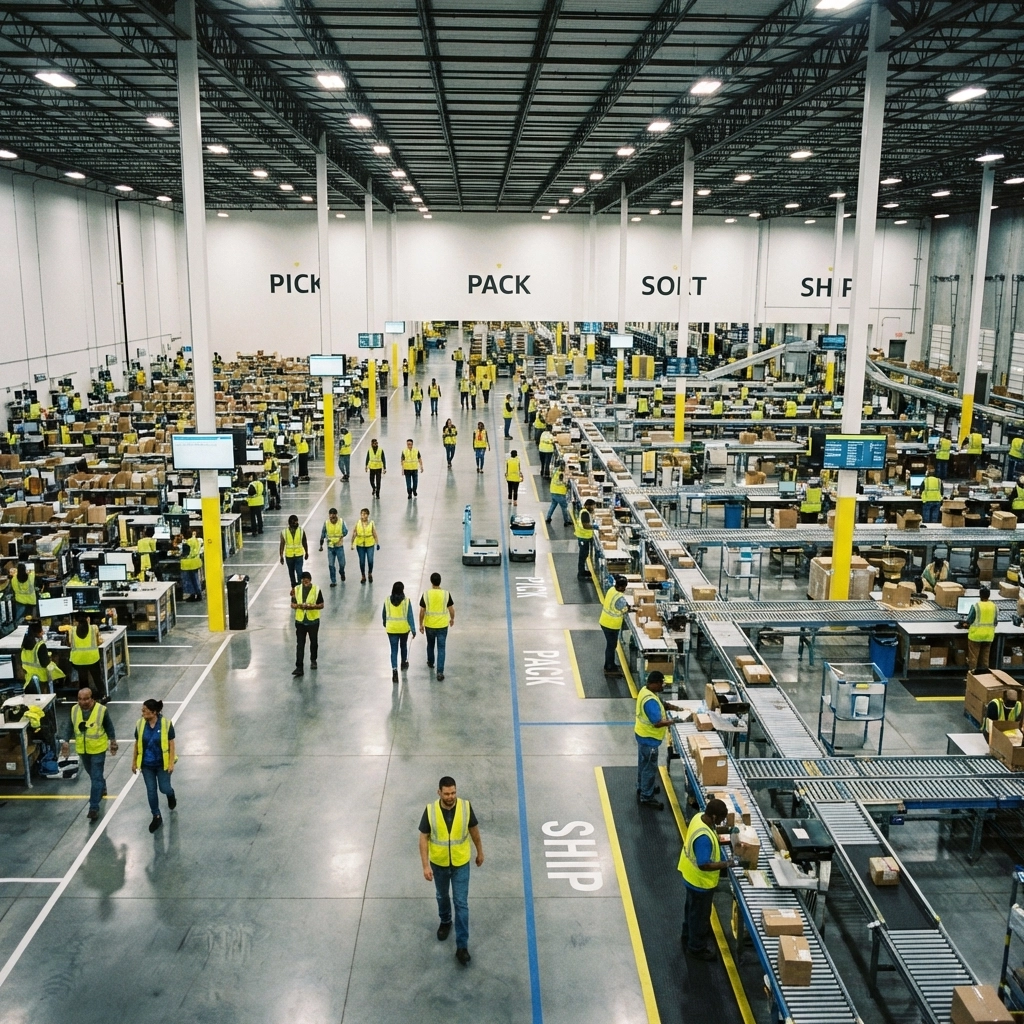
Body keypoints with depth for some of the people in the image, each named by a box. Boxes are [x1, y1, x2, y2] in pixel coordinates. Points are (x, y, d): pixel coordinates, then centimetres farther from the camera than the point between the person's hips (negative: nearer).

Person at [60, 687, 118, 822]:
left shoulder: (101, 710, -18)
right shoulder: (74, 710, -8)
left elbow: (109, 727, -6)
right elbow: (70, 727, 4)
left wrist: (112, 741, -4)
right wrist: (66, 741, -3)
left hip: (98, 749, -5)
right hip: (82, 749, 5)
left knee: (96, 778, -4)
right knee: (92, 774, 24)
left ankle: (94, 808, -2)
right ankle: (102, 788, 53)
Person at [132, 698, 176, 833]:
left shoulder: (166, 724, -17)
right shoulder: (140, 724, -8)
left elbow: (171, 744, -10)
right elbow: (137, 744, 3)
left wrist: (171, 763, -12)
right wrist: (134, 762, 7)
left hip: (162, 763, -3)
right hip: (147, 765, 3)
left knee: (164, 788, 3)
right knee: (151, 791, 7)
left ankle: (171, 794, 41)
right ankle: (157, 817, 22)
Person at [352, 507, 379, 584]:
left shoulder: (371, 523, -5)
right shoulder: (357, 523, -4)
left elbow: (375, 534, -1)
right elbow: (354, 534, -1)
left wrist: (377, 543, -2)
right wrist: (352, 543, -2)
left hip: (370, 545, -1)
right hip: (360, 545, 1)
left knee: (370, 561, -3)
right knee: (362, 562, 7)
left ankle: (370, 574, 24)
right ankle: (363, 576, 25)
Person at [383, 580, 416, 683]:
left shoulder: (387, 600, -6)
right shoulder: (406, 601, -12)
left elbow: (383, 614, 6)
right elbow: (410, 616, -13)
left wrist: (385, 624, 24)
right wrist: (413, 629, -9)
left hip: (391, 629, 0)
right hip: (404, 628, 0)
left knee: (394, 650, 2)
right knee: (403, 645, 25)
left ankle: (394, 670, -13)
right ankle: (404, 662, 45)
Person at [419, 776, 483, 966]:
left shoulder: (466, 807, -19)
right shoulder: (430, 811, -21)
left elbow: (474, 830, -3)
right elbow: (424, 838, -12)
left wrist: (480, 852, 8)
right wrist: (425, 865, -15)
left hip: (461, 863, -1)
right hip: (439, 863, 1)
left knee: (461, 903, 3)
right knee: (442, 896, 24)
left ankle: (462, 946, 13)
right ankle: (445, 921, 54)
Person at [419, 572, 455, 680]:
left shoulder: (426, 594, -12)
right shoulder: (446, 594, -12)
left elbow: (422, 611, -7)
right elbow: (451, 609, -4)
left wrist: (421, 624, 5)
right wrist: (452, 619, 16)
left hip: (429, 625, 1)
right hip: (442, 625, -1)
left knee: (430, 645, 26)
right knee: (441, 648, 4)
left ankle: (430, 662, 47)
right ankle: (440, 672, -3)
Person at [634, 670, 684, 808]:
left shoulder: (645, 690, -1)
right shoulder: (650, 701, -33)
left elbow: (660, 703, 16)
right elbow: (657, 723, -33)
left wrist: (671, 706, 2)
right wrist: (673, 721, -20)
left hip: (643, 734, 10)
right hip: (649, 738, -10)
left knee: (644, 764, 25)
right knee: (650, 767, 4)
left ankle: (642, 788, 42)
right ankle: (647, 797, 17)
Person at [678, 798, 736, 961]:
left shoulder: (699, 817, -11)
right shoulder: (703, 837, -40)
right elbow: (704, 865, -34)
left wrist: (720, 830, -3)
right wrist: (727, 864, -27)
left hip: (692, 876, 9)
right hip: (701, 881, -9)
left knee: (692, 910, 30)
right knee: (700, 914, 15)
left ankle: (688, 937, 51)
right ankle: (697, 947, 36)